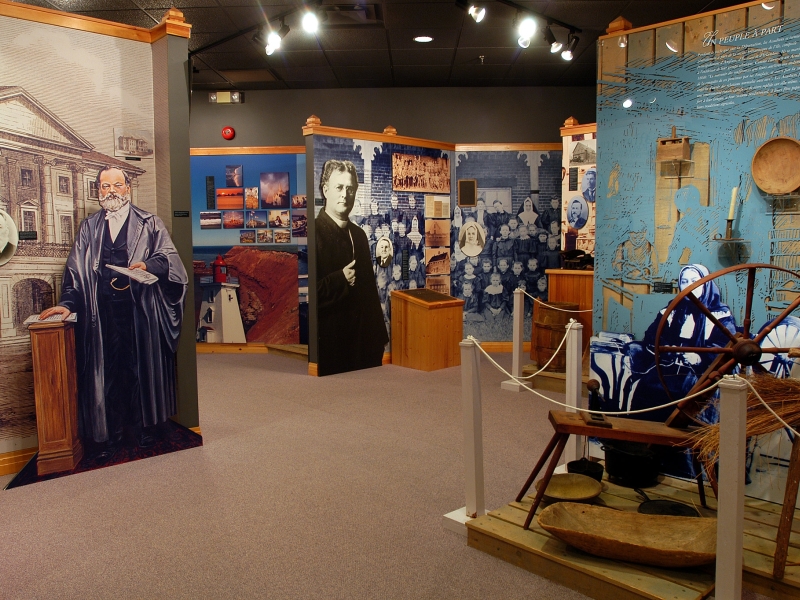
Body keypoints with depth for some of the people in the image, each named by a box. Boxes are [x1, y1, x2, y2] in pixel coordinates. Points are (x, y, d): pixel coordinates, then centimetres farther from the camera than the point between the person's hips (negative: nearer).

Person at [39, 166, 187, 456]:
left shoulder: (149, 223, 8)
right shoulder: (89, 227, 15)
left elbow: (169, 256, -2)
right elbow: (76, 268, 10)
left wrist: (148, 265, -22)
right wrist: (68, 302, -2)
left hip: (140, 308, -2)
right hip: (102, 310, 2)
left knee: (142, 365, 5)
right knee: (107, 370, 4)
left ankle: (145, 426, 20)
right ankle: (110, 433, 16)